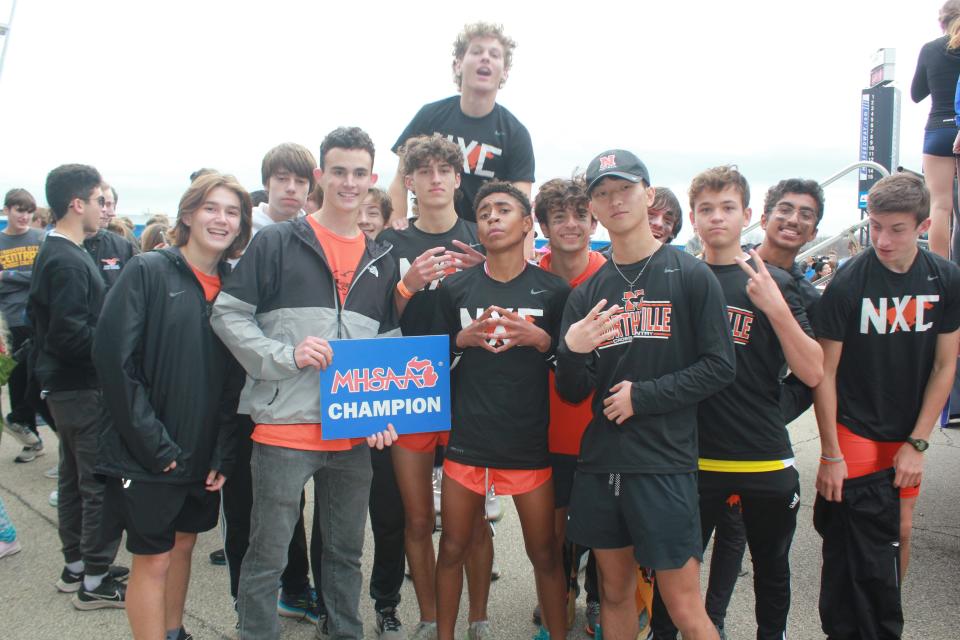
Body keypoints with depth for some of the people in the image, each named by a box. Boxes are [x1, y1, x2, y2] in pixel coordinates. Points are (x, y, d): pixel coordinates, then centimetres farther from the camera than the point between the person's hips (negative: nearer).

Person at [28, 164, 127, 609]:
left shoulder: (52, 254, 12)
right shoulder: (68, 261, -19)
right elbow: (71, 334, -26)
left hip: (65, 385, 10)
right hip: (84, 388, -10)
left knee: (74, 478, 17)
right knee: (102, 483, -2)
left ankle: (75, 566, 30)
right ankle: (95, 582, 7)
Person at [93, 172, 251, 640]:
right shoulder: (148, 272, -10)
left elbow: (236, 377, 5)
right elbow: (114, 359, -16)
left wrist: (224, 454, 0)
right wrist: (154, 444, -16)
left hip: (203, 456, 5)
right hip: (149, 456, -5)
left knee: (183, 545, 19)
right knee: (153, 561, 2)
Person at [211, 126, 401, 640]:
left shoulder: (382, 261, 11)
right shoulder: (277, 242, -3)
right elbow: (227, 314, -5)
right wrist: (285, 355, -18)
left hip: (355, 434, 5)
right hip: (285, 427, -4)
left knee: (347, 550, 18)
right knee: (267, 557, 7)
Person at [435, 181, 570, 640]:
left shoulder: (553, 290, 0)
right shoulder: (454, 288, 4)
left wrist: (539, 339, -13)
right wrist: (464, 339, -8)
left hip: (530, 441, -1)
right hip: (467, 438, 1)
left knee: (545, 554, 6)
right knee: (453, 548, 11)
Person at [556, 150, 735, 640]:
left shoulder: (690, 276, -2)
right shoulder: (587, 294, 8)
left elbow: (719, 367, -6)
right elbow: (572, 393, 6)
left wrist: (643, 396, -13)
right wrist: (572, 352, -15)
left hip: (665, 464, -4)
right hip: (599, 464, 4)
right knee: (614, 593, 16)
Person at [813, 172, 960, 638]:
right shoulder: (848, 284, -14)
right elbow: (824, 372, -11)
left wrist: (917, 443, -4)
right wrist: (830, 454, -12)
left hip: (906, 436, 5)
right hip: (855, 435, -4)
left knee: (900, 535, 12)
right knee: (871, 554, -3)